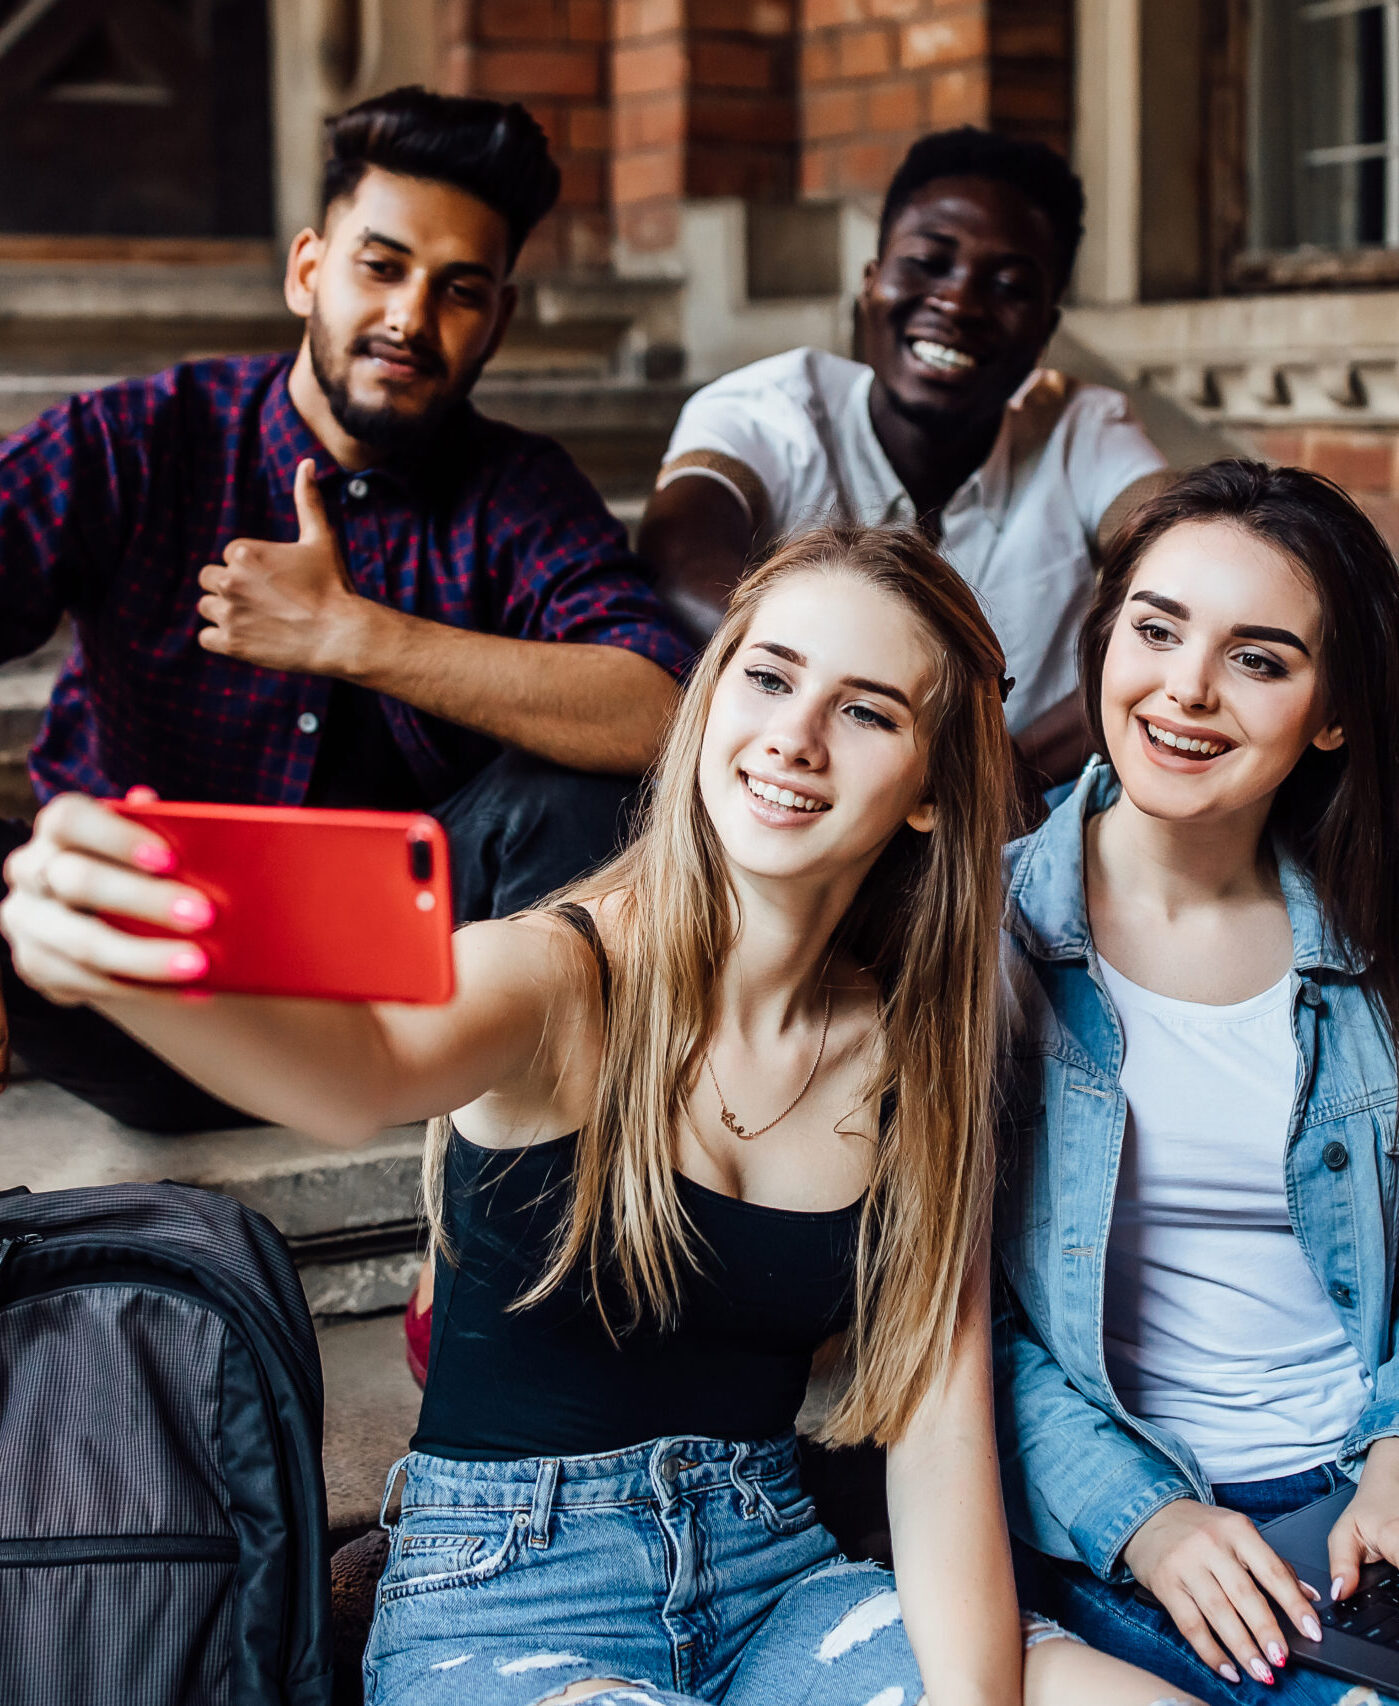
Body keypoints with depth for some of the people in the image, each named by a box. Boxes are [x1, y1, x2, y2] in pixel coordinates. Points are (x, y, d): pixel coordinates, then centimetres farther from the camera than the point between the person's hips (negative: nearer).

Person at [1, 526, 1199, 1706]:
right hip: (505, 1608, -4)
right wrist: (124, 966, -59)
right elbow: (362, 1075, -37)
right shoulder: (559, 977, -13)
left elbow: (938, 1431, -3)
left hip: (775, 1582, 4)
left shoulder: (918, 1057, 1)